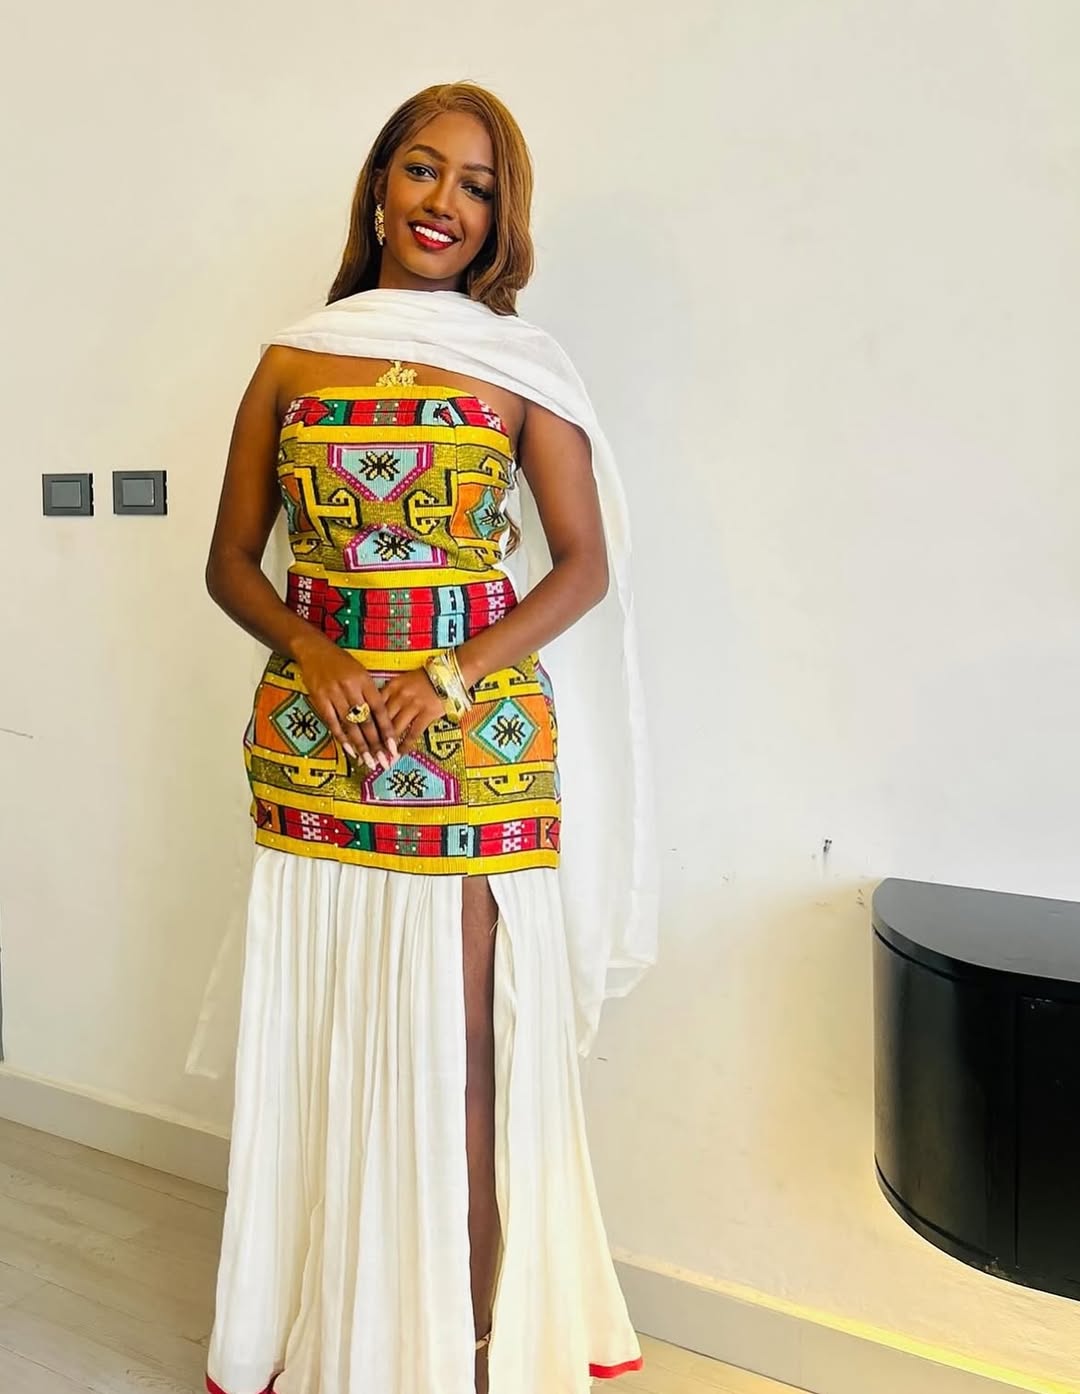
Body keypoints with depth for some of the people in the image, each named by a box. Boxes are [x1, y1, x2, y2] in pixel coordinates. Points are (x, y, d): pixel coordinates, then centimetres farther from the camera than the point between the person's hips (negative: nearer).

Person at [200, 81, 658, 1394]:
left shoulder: (520, 365, 3)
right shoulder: (290, 363, 9)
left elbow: (586, 565, -1)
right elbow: (231, 562, 9)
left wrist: (453, 671, -13)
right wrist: (312, 656, -9)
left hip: (475, 736, -2)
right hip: (312, 733, 3)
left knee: (459, 1046, 1)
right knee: (320, 1038, 9)